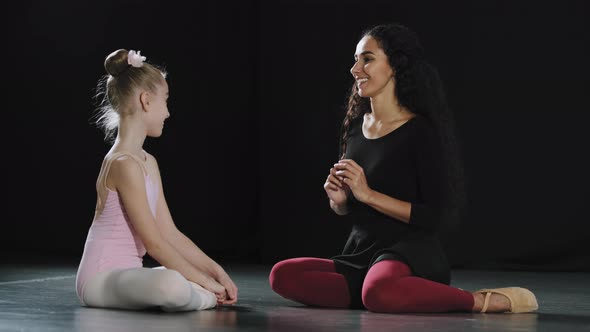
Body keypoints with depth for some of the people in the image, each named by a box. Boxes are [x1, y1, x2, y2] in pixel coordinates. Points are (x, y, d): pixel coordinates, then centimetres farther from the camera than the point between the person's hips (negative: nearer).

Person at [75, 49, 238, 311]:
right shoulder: (125, 164, -17)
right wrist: (204, 281, -13)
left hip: (123, 275, 10)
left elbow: (170, 233, 12)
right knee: (172, 285, -37)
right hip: (100, 279, -10)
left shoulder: (148, 162, 13)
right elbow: (154, 243, -19)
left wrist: (215, 271, 5)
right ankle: (206, 298, -10)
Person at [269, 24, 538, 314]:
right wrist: (338, 200, -2)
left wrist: (368, 194, -16)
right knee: (283, 275, -18)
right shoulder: (356, 126, 12)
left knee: (380, 292, -42)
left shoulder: (422, 131, -10)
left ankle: (484, 301, -18)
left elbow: (438, 216, -12)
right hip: (360, 256, 8)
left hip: (411, 257, -8)